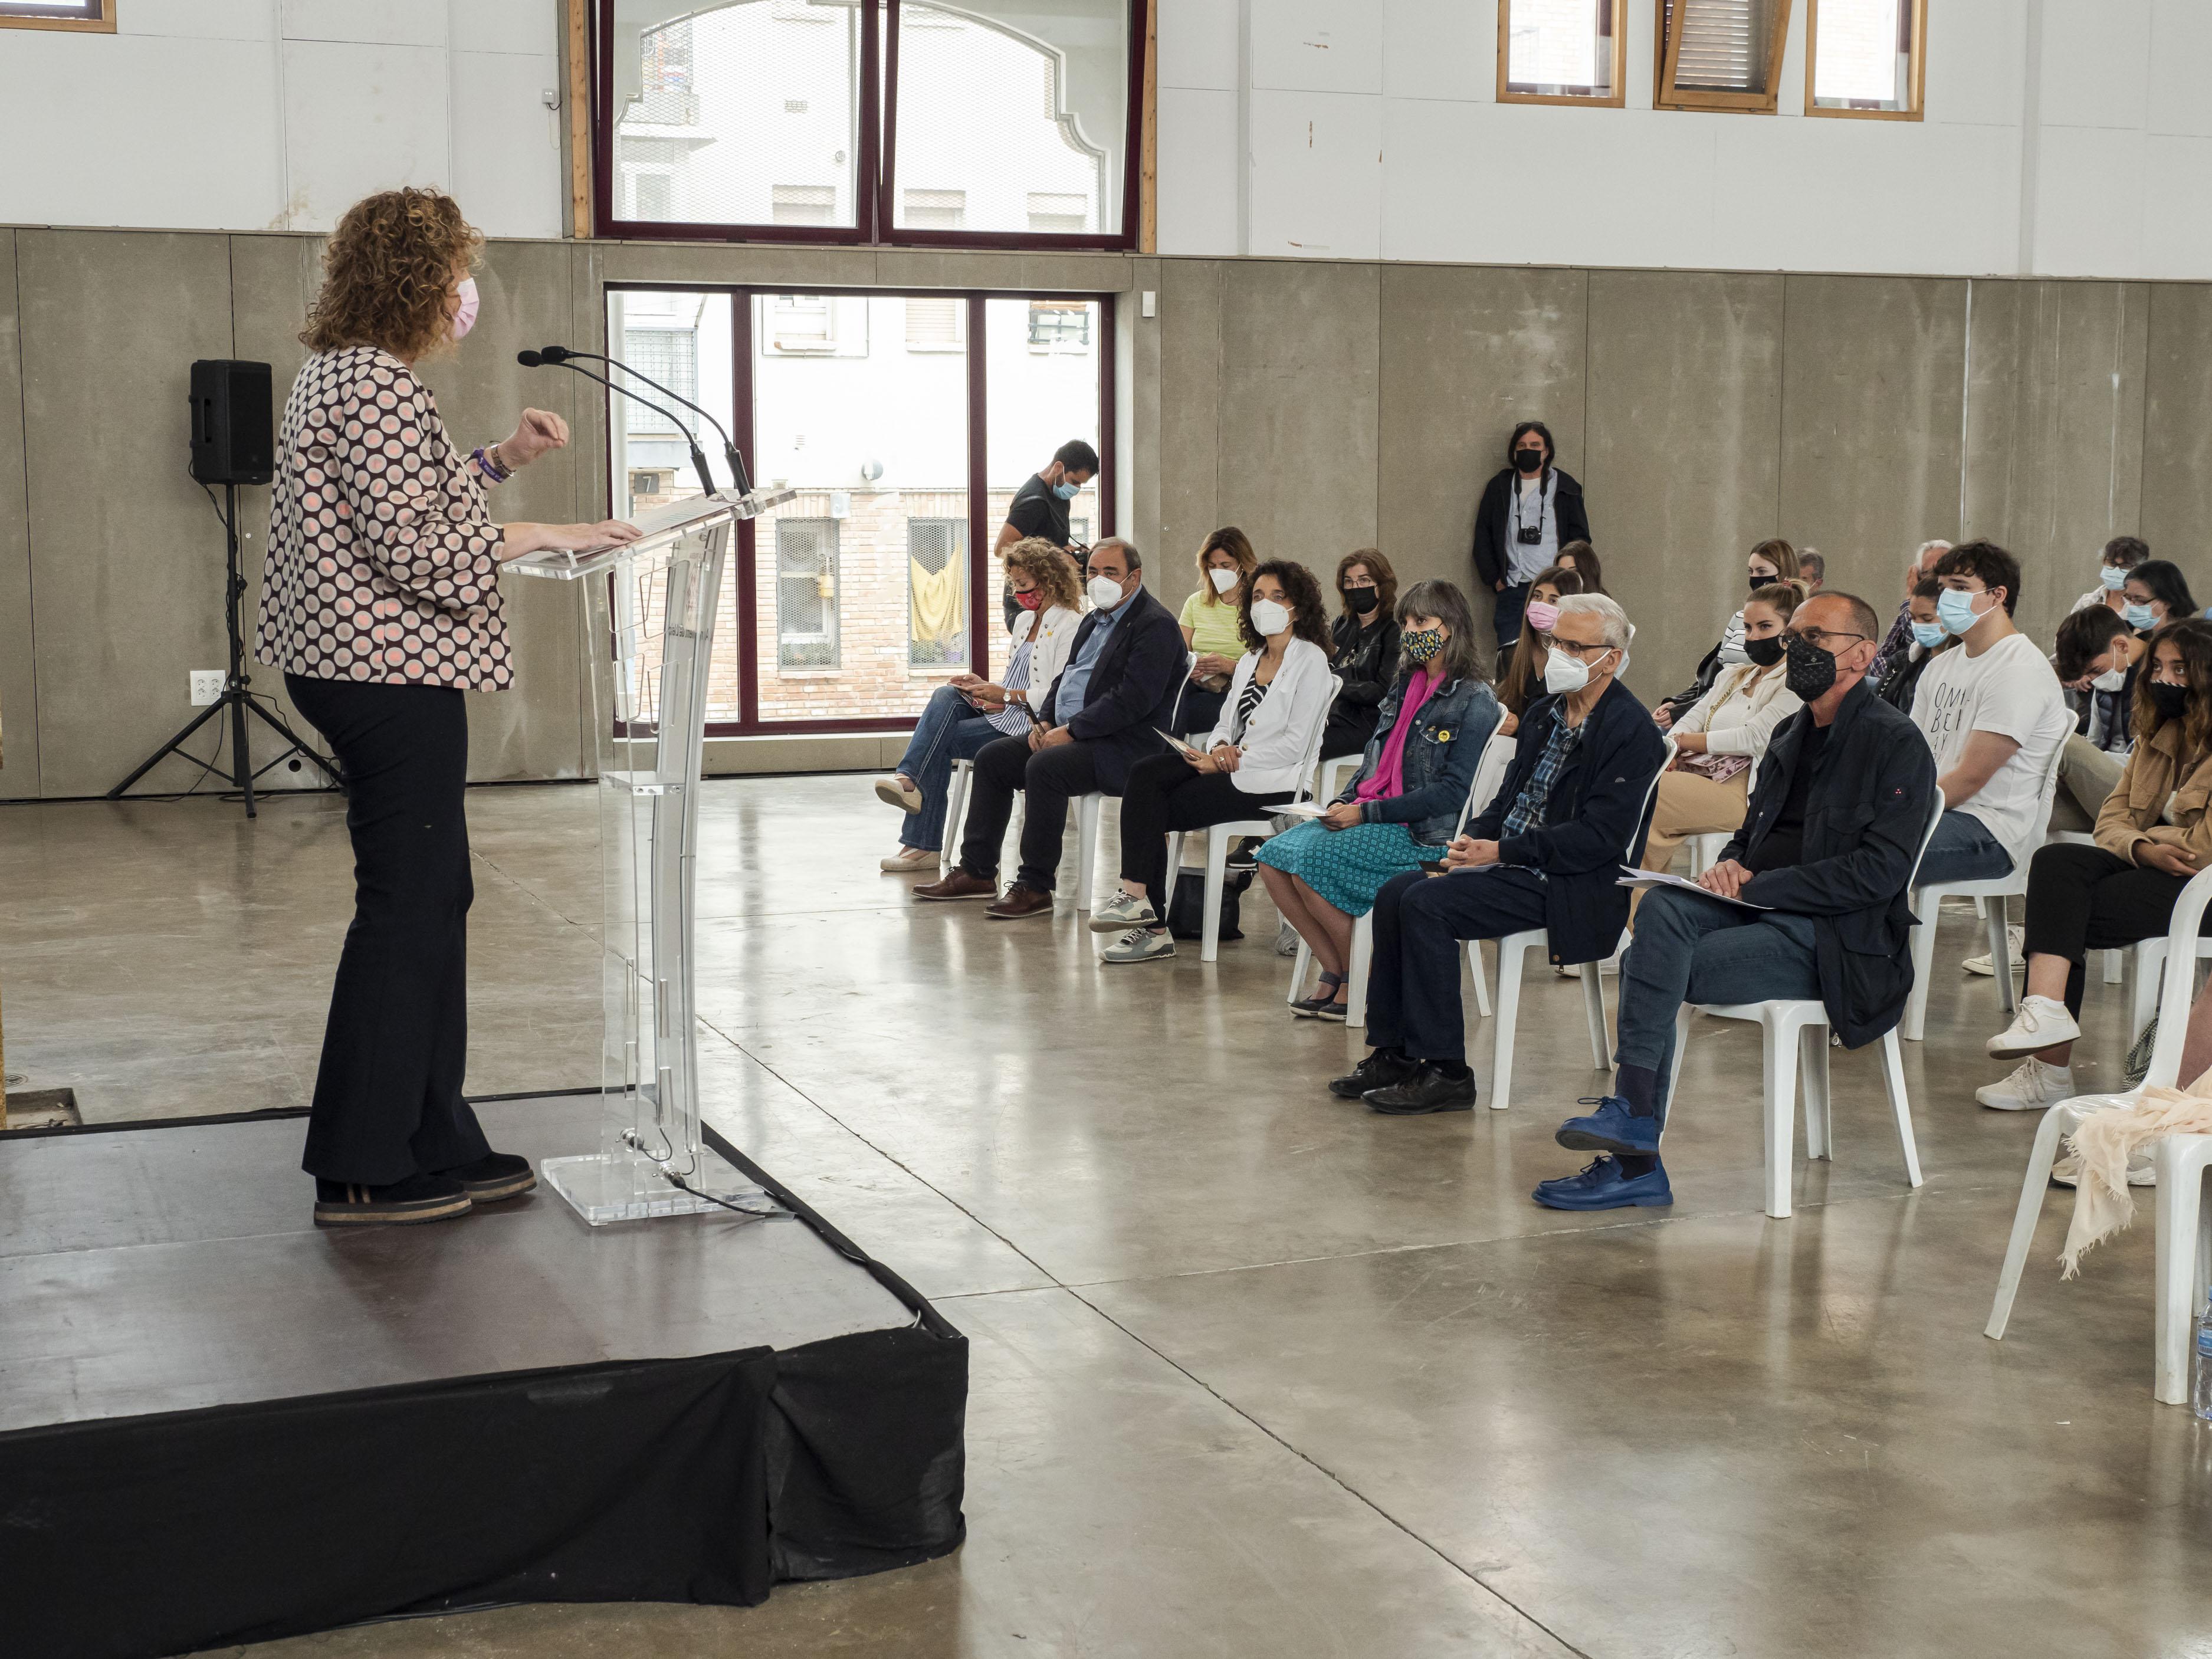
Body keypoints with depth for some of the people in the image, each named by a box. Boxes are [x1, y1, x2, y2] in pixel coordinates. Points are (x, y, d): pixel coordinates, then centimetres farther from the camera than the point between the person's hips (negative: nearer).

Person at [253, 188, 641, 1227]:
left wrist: (501, 459, 16)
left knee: (432, 901, 14)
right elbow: (415, 549, -21)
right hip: (393, 673, -11)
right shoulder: (375, 384, -15)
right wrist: (541, 537, -13)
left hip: (357, 667, 11)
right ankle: (361, 1171, 2)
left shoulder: (343, 371, 17)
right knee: (405, 907, -5)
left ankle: (438, 1146, 21)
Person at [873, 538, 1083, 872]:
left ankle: (922, 844, -20)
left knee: (941, 741, -21)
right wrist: (986, 687, 8)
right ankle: (908, 779, -35)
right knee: (946, 696, -22)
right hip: (1004, 712, 8)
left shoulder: (1070, 625, -7)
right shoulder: (1024, 620, 22)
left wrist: (1007, 695, -15)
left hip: (1033, 723, -8)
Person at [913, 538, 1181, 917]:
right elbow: (1065, 677, 24)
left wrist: (1069, 731, -21)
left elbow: (1132, 700, -22)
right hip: (1068, 733, 10)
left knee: (1045, 766, -32)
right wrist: (1045, 722, 3)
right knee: (992, 757, 3)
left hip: (1124, 745, -10)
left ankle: (1035, 887, -24)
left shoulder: (1156, 625, -12)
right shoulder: (1094, 619, 20)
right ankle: (977, 872, 7)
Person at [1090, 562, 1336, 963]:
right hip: (1230, 765, 7)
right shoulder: (1249, 660, 21)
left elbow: (1294, 744, -12)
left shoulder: (1310, 660, -4)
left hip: (1271, 780, -7)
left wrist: (1222, 762, -15)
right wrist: (1219, 747, -6)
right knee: (1145, 772, -19)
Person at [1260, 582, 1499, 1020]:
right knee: (1273, 857, -12)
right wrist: (1345, 802, 1)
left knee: (1312, 860, -27)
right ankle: (1333, 970, -6)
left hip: (1422, 834, -8)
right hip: (1369, 817, 8)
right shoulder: (1405, 686, 17)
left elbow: (1453, 791, -15)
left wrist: (1368, 813, -18)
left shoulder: (1475, 703, -8)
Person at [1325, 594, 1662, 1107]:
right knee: (1395, 893, -6)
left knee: (1427, 904, -23)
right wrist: (1474, 838, -2)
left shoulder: (1632, 733, -13)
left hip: (1571, 884, -9)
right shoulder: (1544, 713, 15)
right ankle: (1392, 1054, 0)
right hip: (1511, 861, 9)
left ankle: (1446, 1073, -17)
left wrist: (1502, 851, -20)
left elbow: (1600, 837, -20)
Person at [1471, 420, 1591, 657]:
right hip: (1512, 590, 1)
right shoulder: (1499, 487, 15)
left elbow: (1580, 537, 9)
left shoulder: (1565, 489, 10)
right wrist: (1494, 579, 5)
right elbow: (1482, 538, 16)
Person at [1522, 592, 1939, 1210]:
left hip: (1836, 939, -7)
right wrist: (1731, 865, 0)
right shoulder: (1793, 734, 20)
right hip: (1765, 912, 7)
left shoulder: (1896, 744, -6)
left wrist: (1756, 887, -16)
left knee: (1649, 964, -25)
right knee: (1662, 908, -24)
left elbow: (1879, 871, -15)